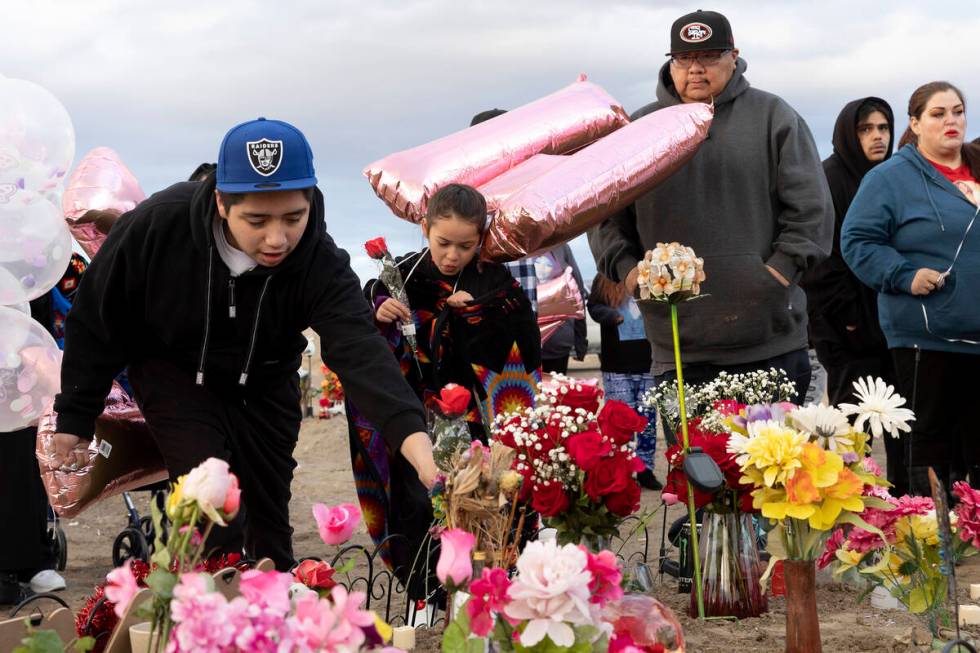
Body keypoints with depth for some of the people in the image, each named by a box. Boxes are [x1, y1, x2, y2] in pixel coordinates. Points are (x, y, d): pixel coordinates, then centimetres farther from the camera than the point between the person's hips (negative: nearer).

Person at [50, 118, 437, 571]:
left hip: (263, 382, 2)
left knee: (268, 509, 11)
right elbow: (97, 320, -16)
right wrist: (75, 417, -10)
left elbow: (361, 350, -46)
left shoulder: (321, 263, -31)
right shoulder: (157, 225, -31)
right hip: (174, 373, -2)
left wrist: (412, 435, -64)